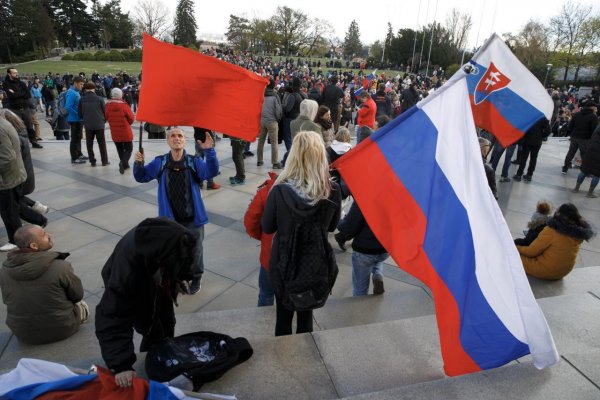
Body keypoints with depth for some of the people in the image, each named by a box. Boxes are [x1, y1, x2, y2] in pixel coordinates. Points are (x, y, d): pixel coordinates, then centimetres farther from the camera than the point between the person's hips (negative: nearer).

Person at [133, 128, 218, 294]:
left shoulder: (194, 162, -10)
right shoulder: (160, 163, -4)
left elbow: (211, 172, -25)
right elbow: (141, 176, 1)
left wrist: (209, 151, -40)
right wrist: (139, 163, -21)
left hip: (192, 218, -2)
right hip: (170, 218, 2)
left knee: (194, 250, 15)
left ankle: (196, 279, 39)